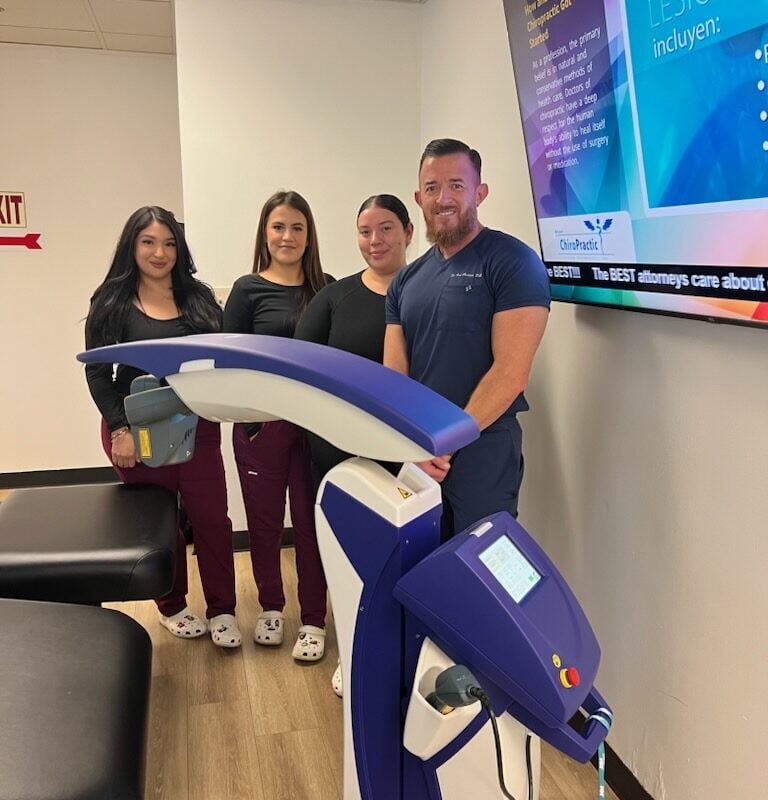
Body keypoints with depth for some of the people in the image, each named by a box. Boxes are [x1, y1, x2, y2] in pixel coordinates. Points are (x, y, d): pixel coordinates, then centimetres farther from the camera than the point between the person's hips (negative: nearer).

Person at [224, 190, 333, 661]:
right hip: (262, 423, 0)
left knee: (311, 519, 6)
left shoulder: (327, 288, 5)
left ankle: (314, 620, 21)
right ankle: (271, 607, 33)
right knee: (264, 518, 12)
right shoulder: (248, 290, 0)